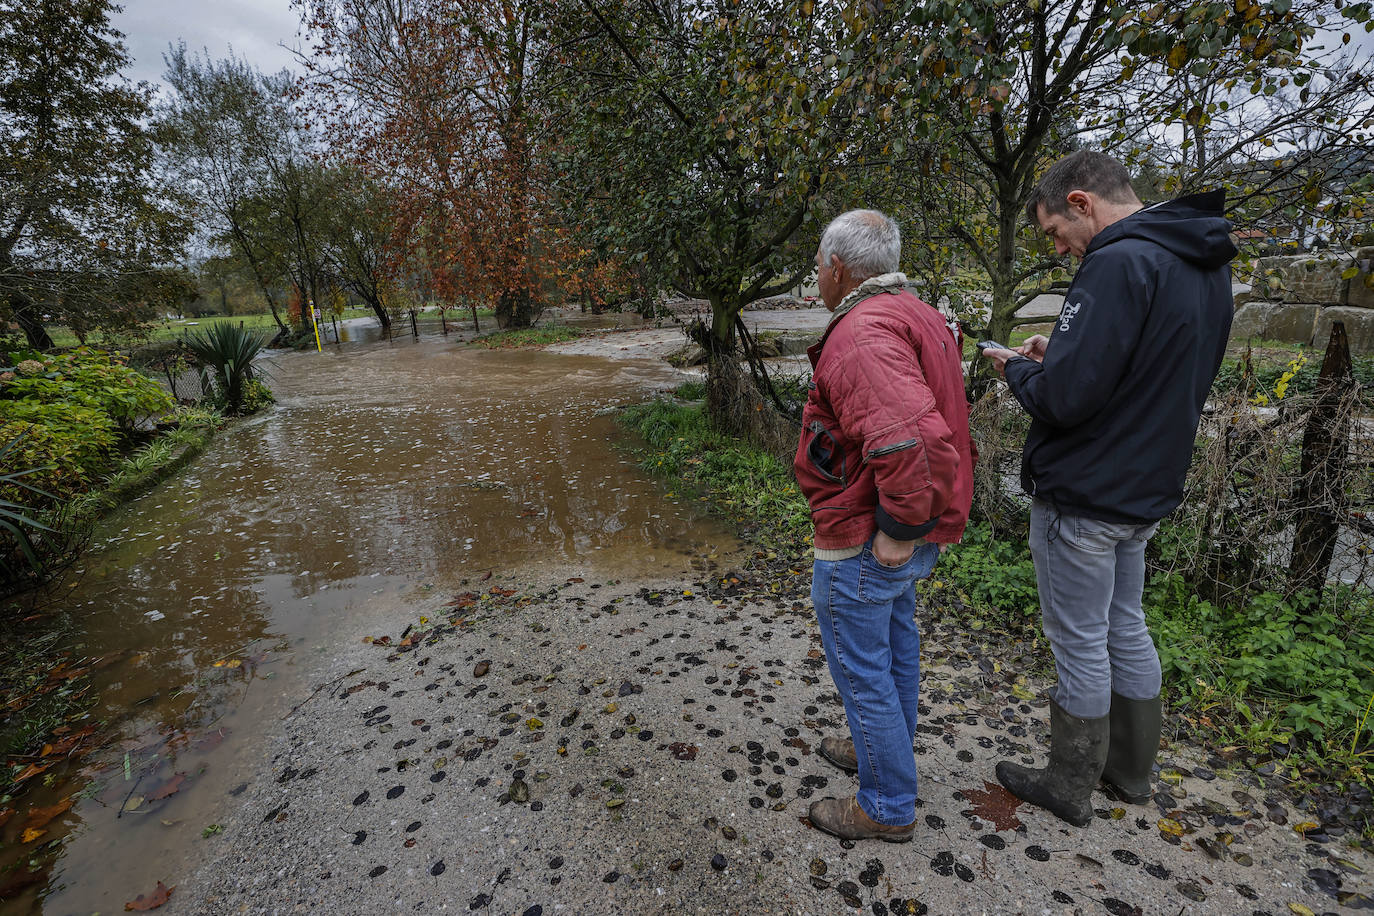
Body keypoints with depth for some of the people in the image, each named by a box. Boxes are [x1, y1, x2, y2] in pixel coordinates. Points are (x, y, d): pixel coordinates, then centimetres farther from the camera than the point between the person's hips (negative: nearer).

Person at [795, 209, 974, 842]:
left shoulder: (862, 334, -26)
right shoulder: (916, 315, 9)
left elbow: (910, 439, -41)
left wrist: (899, 529, -28)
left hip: (866, 543, -10)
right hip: (912, 533, 11)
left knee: (862, 669, 7)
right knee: (894, 640, 26)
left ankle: (888, 807, 27)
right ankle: (885, 748, 48)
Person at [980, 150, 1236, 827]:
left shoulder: (1119, 263, -21)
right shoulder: (1206, 264, 11)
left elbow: (1064, 396, -27)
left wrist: (1016, 367, -7)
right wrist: (1055, 358, 7)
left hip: (1081, 498, -9)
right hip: (1145, 489, 9)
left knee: (1079, 643, 6)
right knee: (1125, 629, 21)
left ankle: (1069, 789, 25)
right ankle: (1131, 770, 39)